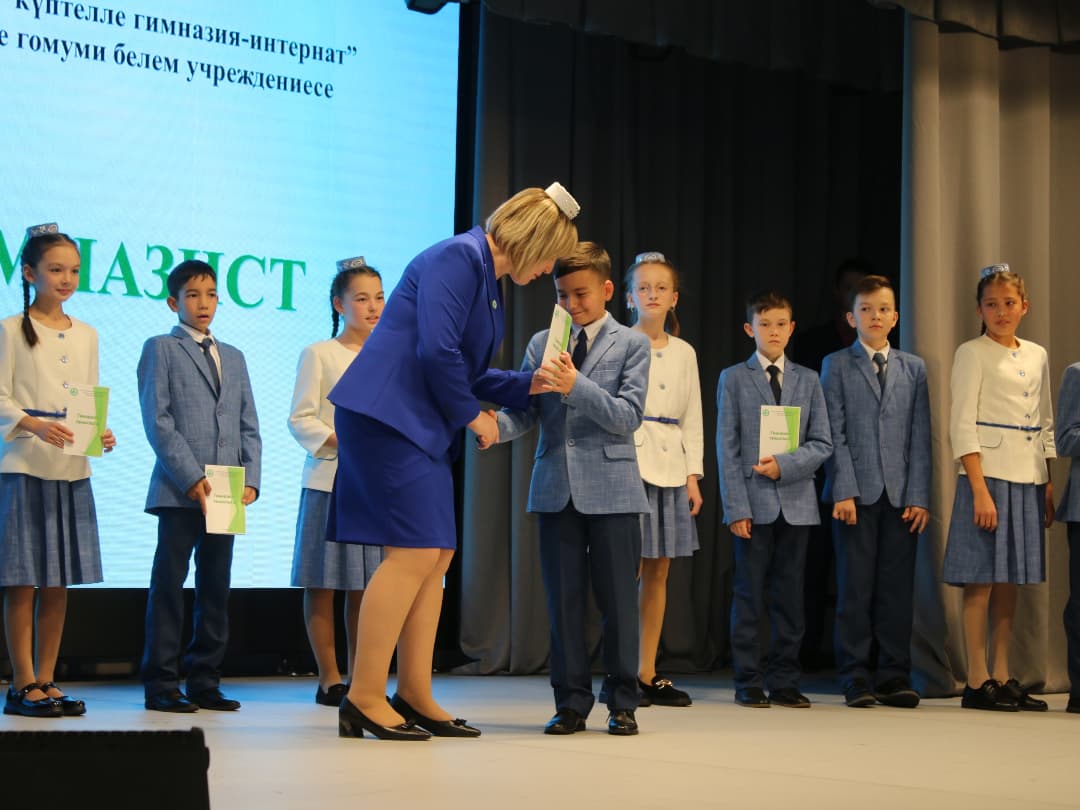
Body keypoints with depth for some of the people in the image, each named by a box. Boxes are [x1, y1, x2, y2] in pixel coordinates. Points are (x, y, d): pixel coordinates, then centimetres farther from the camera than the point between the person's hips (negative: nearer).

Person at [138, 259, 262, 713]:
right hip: (180, 491, -5)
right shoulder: (161, 349, 4)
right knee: (169, 586, -3)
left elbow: (249, 426, 16)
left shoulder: (233, 358, 20)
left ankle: (205, 682, 12)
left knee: (216, 588, 7)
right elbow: (157, 422, -6)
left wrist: (251, 480, 1)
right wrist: (192, 479, -14)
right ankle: (160, 684, 1)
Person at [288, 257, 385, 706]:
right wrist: (341, 443, -17)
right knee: (322, 584, -1)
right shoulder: (319, 354, 1)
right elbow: (300, 419, -4)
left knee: (364, 585, 5)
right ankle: (329, 679, 7)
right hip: (330, 482, -4)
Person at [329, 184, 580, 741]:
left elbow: (469, 374, 21)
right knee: (414, 552, -13)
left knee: (437, 554, 8)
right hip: (388, 416, -10)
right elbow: (437, 351, -21)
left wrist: (531, 384, 10)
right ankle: (364, 700, -8)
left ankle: (415, 697, 13)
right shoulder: (458, 258, -12)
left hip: (421, 424, 10)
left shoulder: (487, 277, 19)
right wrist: (473, 415, -9)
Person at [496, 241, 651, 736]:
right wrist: (497, 427, -18)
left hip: (610, 488, -3)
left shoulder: (631, 345, 2)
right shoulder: (541, 344, 11)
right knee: (563, 600, 6)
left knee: (618, 599, 2)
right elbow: (524, 411, 4)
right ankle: (572, 702, 14)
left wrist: (575, 386, -21)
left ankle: (621, 703, 12)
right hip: (556, 487, 3)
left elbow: (628, 417, -9)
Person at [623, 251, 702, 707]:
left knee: (658, 571, 6)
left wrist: (693, 475, 7)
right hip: (630, 462, -5)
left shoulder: (683, 353, 15)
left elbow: (692, 419, 15)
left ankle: (648, 674, 11)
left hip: (671, 468, 5)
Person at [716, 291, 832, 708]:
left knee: (789, 596, 5)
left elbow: (822, 443, 6)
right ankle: (749, 683, 7)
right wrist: (736, 506, -8)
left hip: (795, 501, 2)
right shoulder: (733, 379, 5)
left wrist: (785, 464, -12)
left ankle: (784, 682, 12)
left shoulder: (808, 381, 12)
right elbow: (727, 449, 0)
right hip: (754, 501, -2)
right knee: (749, 595, 0)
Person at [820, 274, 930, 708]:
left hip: (901, 494, 2)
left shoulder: (913, 368, 13)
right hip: (856, 492, -2)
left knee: (897, 587, 2)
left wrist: (919, 495, -1)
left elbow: (920, 436, 8)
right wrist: (843, 490, -9)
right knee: (855, 587, 0)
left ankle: (894, 676, 9)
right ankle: (855, 677, 6)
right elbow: (835, 434, 0)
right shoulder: (836, 365, 7)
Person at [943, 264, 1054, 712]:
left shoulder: (1037, 355, 14)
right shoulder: (972, 354, -4)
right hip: (988, 471, -6)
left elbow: (1045, 424, 18)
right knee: (982, 579, -5)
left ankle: (1001, 677, 14)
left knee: (1010, 580, 8)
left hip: (1029, 476, 6)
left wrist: (1049, 485, 10)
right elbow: (962, 424, -9)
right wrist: (980, 489, -17)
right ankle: (977, 682, -1)